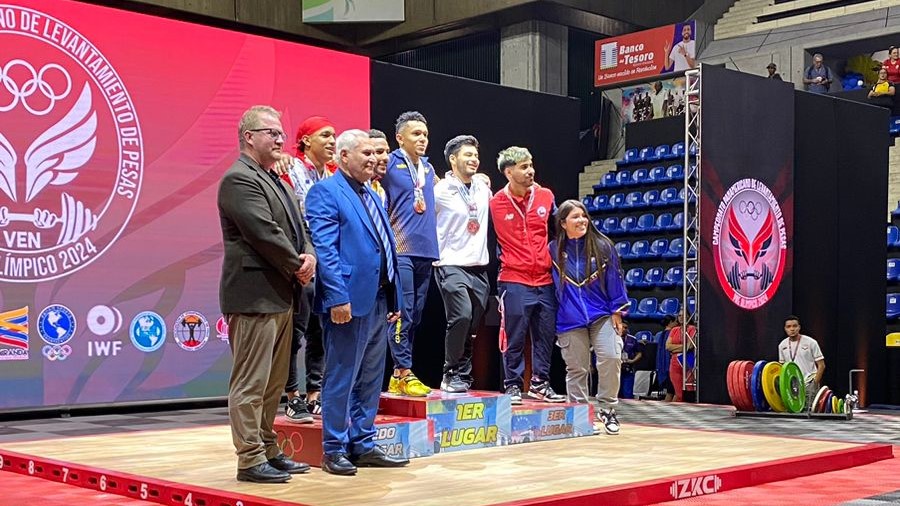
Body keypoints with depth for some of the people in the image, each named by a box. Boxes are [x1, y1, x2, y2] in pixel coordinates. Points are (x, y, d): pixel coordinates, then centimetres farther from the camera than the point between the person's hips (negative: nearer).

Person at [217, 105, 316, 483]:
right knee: (250, 384, -4)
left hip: (280, 296, 10)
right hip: (254, 296, -10)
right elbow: (265, 234, -19)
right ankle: (250, 460, 1)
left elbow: (296, 226, 18)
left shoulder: (273, 180, 20)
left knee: (273, 384, 14)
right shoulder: (239, 179, -11)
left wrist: (309, 255, -3)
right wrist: (298, 267, -9)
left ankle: (268, 451, 23)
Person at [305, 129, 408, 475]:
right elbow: (325, 249, -16)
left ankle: (363, 445, 22)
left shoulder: (373, 197, 19)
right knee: (341, 379, -1)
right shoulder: (325, 193, -7)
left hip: (379, 302, 9)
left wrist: (394, 298, 15)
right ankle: (334, 450, 8)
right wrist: (338, 297, -23)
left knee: (370, 379, 13)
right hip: (350, 301, -9)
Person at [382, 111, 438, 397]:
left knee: (416, 315, 8)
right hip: (401, 250, -7)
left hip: (426, 250, 7)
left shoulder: (428, 168, 18)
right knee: (403, 313, -9)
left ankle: (398, 375, 14)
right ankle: (405, 373, -6)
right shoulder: (389, 164, -3)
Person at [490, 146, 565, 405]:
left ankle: (540, 384, 20)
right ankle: (513, 385, 10)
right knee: (514, 337, -1)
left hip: (545, 279, 4)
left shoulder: (546, 196, 6)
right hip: (514, 280, -4)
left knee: (545, 335, 9)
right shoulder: (496, 203, -5)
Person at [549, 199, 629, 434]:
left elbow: (614, 278, 2)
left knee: (611, 357, -14)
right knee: (576, 368, 5)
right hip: (569, 320, 0)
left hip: (602, 315, 0)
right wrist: (552, 321, 8)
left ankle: (607, 409, 3)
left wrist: (616, 310, 1)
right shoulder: (554, 250, -2)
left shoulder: (602, 245, -1)